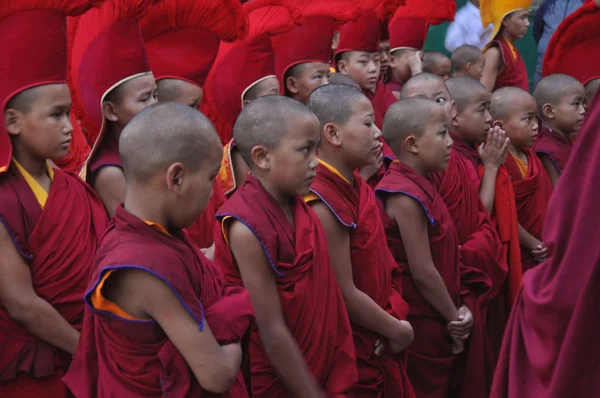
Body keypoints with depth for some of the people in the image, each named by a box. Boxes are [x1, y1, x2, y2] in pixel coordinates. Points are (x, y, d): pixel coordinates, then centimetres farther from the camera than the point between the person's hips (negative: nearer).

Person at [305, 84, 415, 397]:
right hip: (351, 359, -8)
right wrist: (397, 330, -8)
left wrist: (396, 316, -7)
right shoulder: (324, 204, -22)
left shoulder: (359, 187, 5)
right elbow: (346, 294, -20)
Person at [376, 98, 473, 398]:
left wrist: (454, 312, 4)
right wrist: (454, 318, -9)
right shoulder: (407, 197, -21)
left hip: (434, 321, 9)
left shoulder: (420, 186, 8)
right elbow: (423, 273, -20)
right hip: (421, 327, -9)